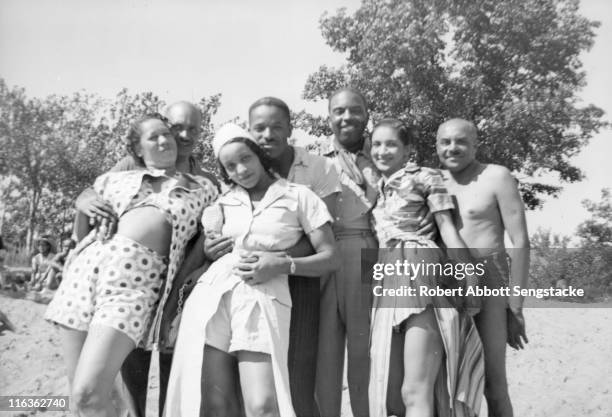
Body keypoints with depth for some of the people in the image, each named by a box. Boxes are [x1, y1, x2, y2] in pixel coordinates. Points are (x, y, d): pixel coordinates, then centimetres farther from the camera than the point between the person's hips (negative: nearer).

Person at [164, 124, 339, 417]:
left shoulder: (298, 196, 9)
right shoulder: (223, 202, 19)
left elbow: (330, 258, 4)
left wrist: (283, 265, -10)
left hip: (263, 296, -3)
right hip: (211, 291, 4)